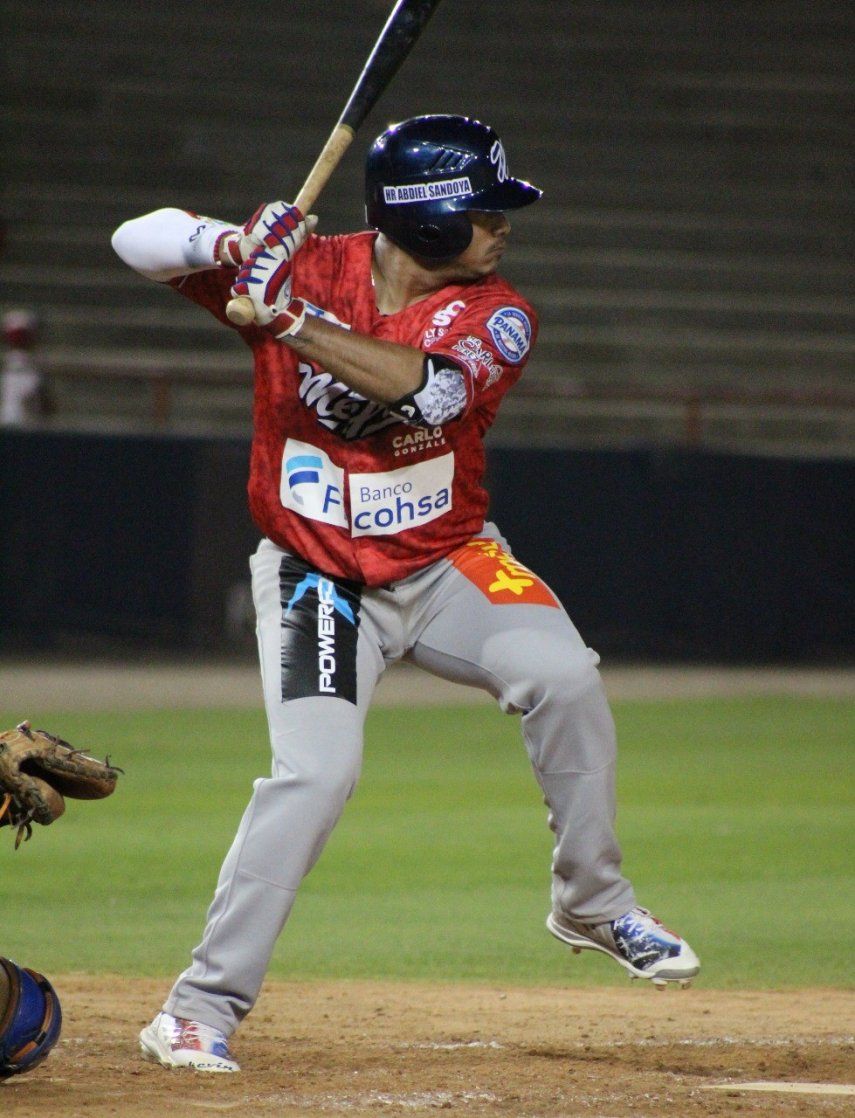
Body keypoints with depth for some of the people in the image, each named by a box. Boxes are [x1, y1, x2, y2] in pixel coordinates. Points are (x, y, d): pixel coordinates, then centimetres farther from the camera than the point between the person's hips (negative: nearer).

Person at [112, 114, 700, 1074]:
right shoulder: (303, 266, -9)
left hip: (448, 563, 2)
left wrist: (291, 318, -39)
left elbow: (427, 387, -31)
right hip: (317, 576, -2)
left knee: (562, 676, -22)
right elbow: (137, 241, -9)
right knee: (314, 772, -20)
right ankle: (202, 1007, -12)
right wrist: (231, 246, -30)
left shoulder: (495, 316, -9)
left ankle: (592, 906, -1)